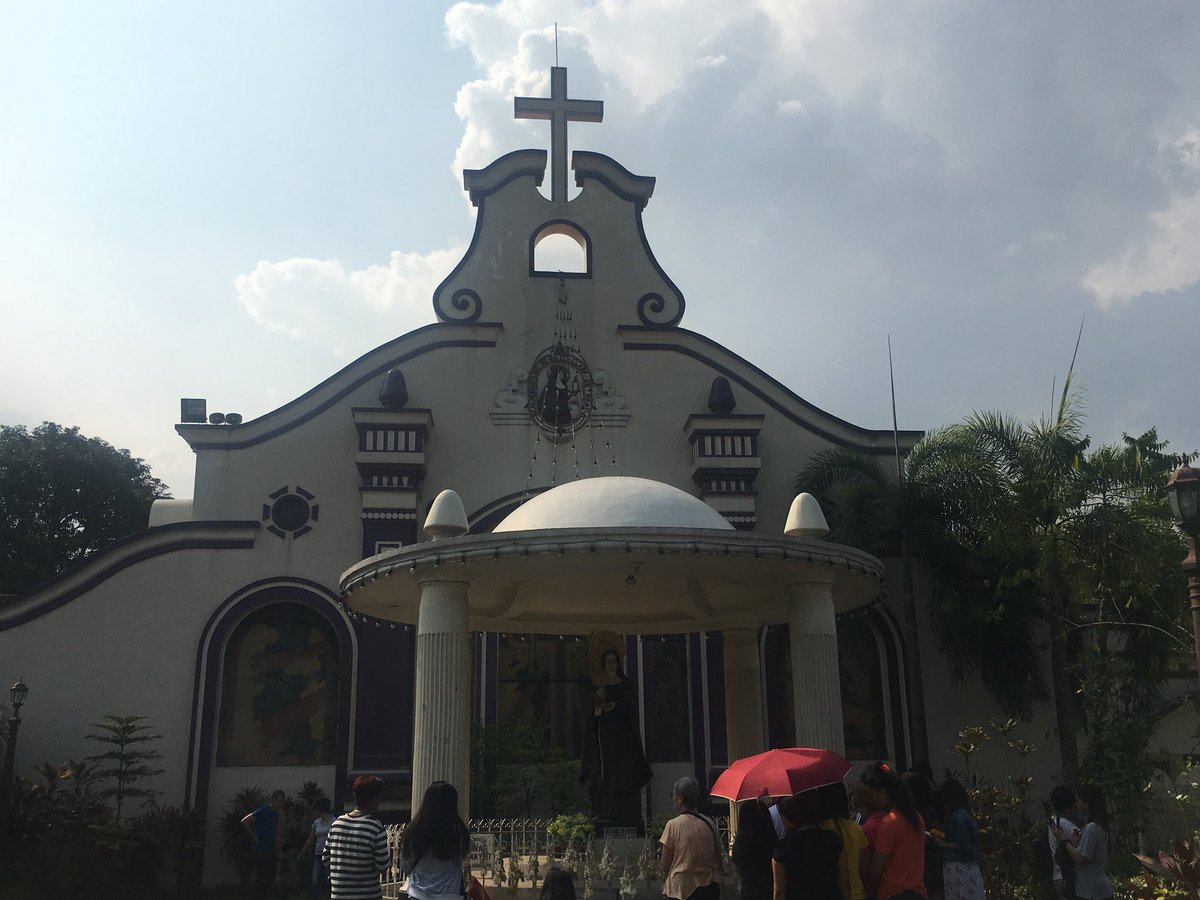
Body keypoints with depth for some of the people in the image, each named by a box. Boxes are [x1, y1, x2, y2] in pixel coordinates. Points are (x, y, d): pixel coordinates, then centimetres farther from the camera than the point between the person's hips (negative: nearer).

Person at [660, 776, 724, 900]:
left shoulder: (673, 825, -11)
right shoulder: (710, 823, 1)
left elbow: (665, 864, -7)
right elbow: (718, 858, 7)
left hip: (683, 888, -4)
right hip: (710, 886, 4)